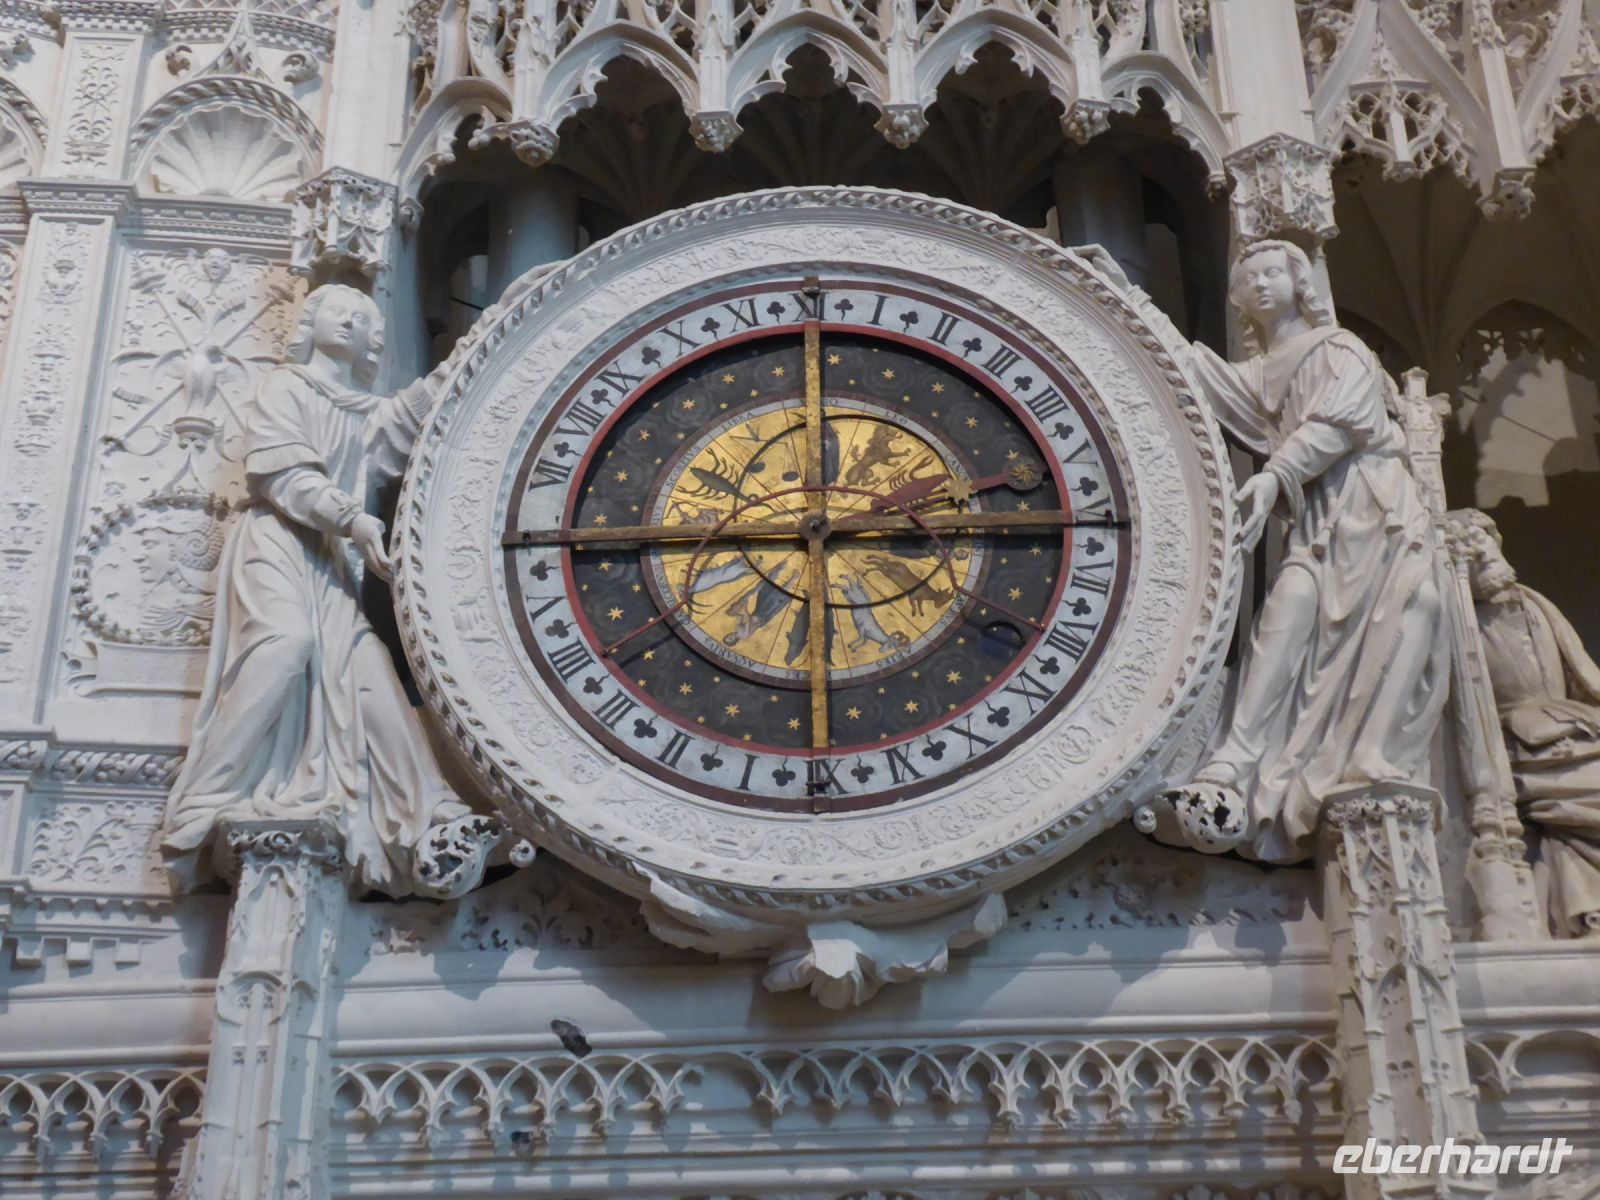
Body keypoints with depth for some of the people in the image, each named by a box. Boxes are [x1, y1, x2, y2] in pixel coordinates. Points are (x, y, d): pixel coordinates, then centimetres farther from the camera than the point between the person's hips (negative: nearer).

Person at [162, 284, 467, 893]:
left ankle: (425, 822, -11)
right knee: (287, 641, -32)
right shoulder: (287, 385, 6)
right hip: (277, 540, -6)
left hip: (331, 556, 6)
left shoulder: (368, 412, 24)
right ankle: (208, 804, -33)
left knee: (365, 671, -7)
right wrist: (350, 516, -18)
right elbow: (280, 468, -8)